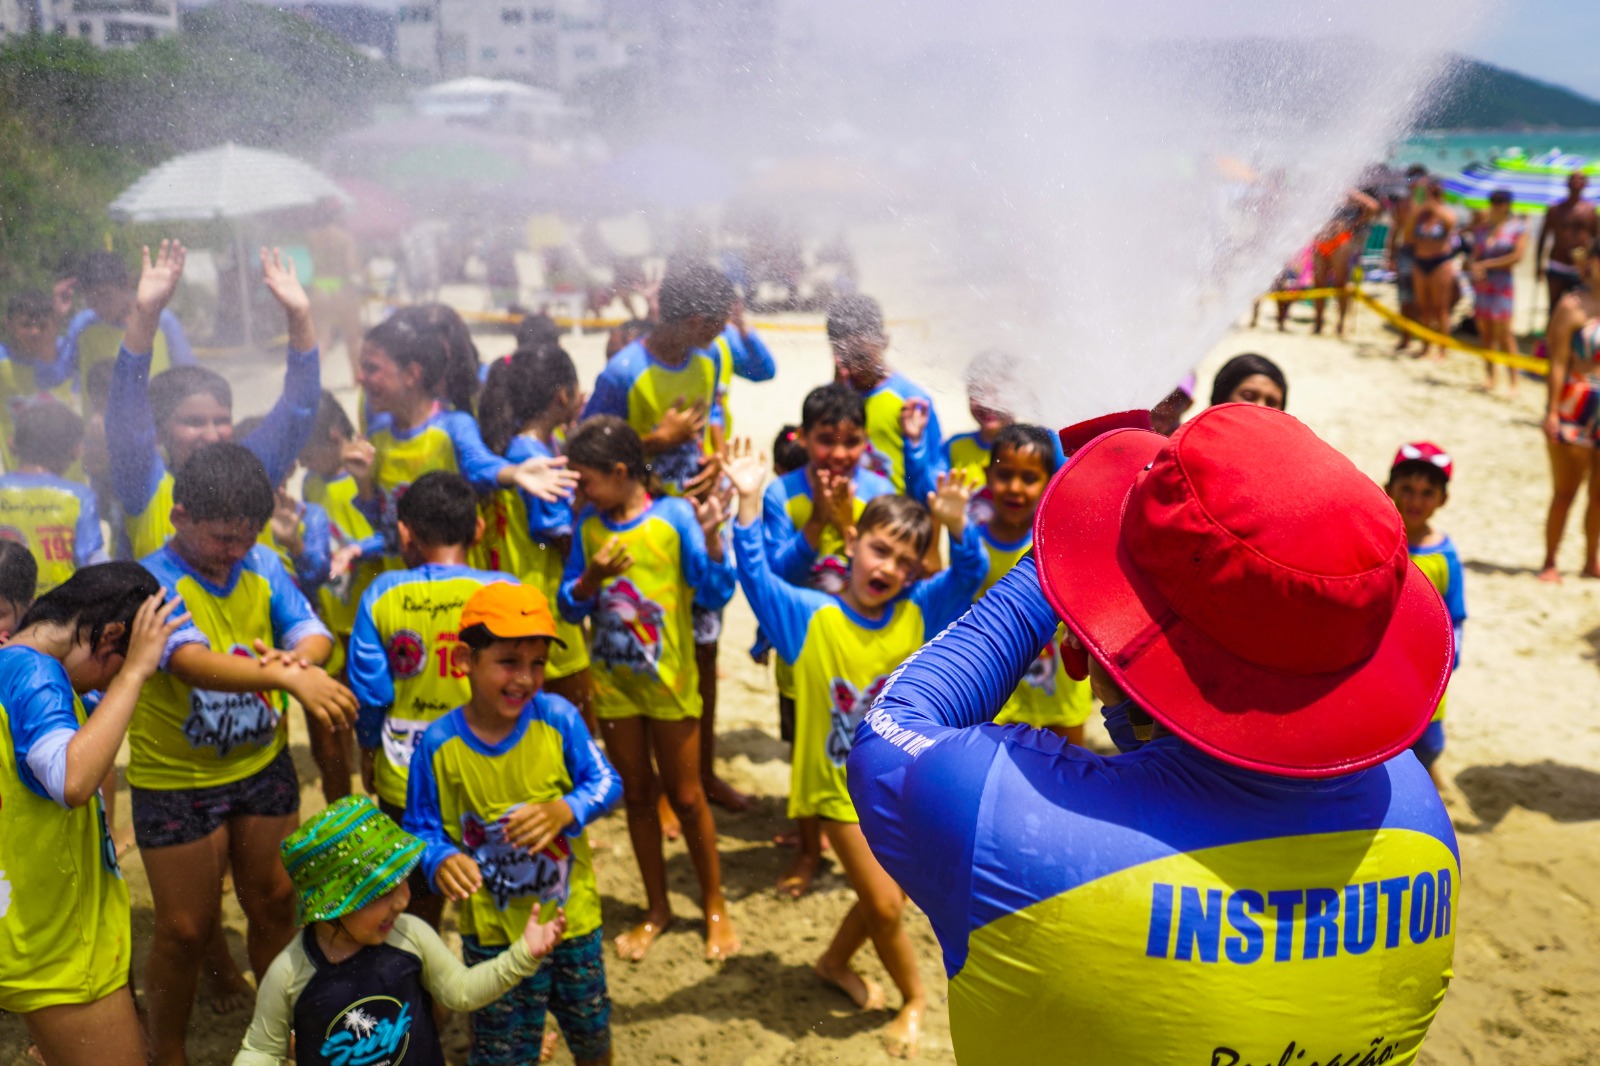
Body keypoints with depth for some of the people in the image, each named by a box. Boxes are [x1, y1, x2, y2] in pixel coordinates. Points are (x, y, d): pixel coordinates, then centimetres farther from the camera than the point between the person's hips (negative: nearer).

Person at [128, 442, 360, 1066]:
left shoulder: (263, 566, -6)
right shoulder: (153, 583, -23)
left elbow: (312, 632, -14)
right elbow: (192, 662, -40)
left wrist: (299, 657, -40)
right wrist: (288, 679, -56)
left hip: (263, 765, 5)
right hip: (176, 780, -4)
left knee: (274, 904, 17)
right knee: (184, 931, 8)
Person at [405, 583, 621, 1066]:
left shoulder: (558, 718, -14)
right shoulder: (439, 744, -15)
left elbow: (606, 782, -7)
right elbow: (421, 827, -6)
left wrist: (566, 810, -26)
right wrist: (440, 860, -27)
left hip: (573, 914, 1)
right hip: (493, 930, -1)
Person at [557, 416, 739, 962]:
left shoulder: (676, 515, -13)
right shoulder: (588, 524, -2)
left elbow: (715, 594, -18)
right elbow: (570, 607, 0)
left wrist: (711, 535, -31)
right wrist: (591, 577, -20)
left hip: (669, 679, -4)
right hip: (612, 682, 4)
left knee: (685, 796, 6)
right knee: (637, 794, 15)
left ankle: (715, 906, 25)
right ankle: (656, 908, 30)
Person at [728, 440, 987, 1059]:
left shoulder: (917, 615, -7)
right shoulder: (812, 618, -14)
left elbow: (970, 573, -17)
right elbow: (757, 579, -25)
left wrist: (955, 524, -36)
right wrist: (750, 505, -36)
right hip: (841, 787, -3)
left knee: (887, 898, 15)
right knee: (884, 904, -2)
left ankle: (835, 963, 45)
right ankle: (914, 997, 26)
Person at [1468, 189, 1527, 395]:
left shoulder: (1518, 228, -1)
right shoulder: (1482, 229, 12)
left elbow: (1517, 256, -11)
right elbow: (1474, 256, 9)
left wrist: (1486, 264, -12)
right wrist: (1474, 267, -14)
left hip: (1502, 284, -5)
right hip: (1481, 284, 5)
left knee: (1503, 334, -8)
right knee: (1485, 333, 7)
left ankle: (1512, 383, -6)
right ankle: (1490, 377, 14)